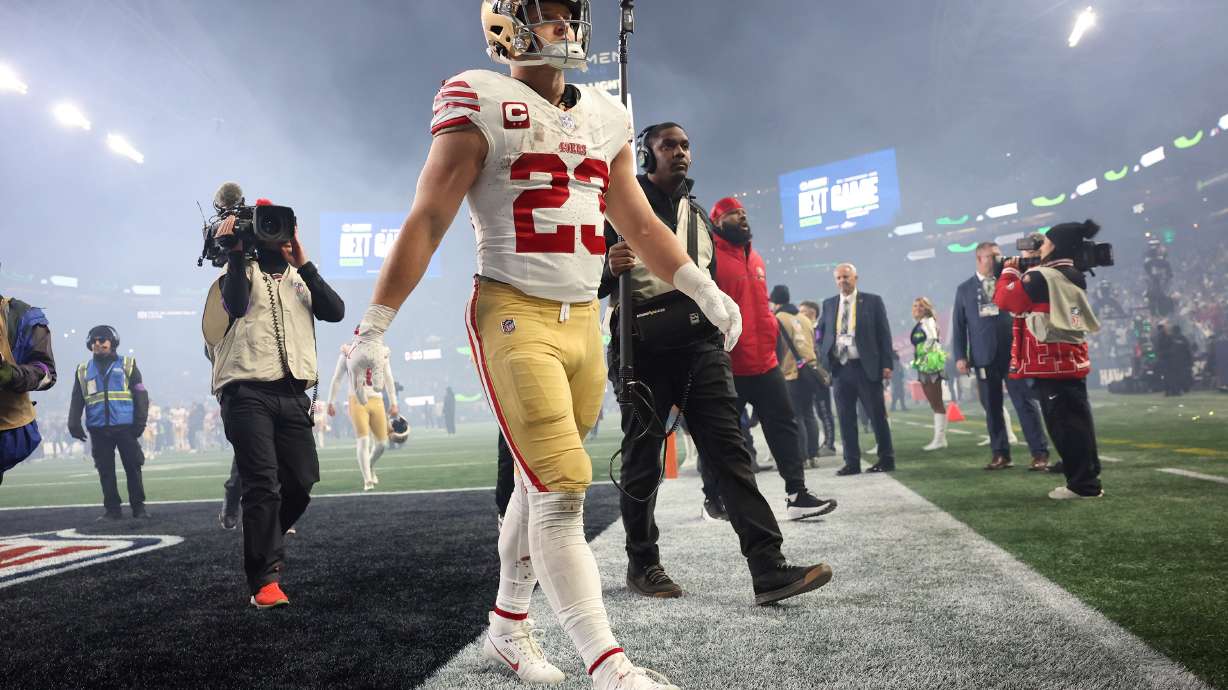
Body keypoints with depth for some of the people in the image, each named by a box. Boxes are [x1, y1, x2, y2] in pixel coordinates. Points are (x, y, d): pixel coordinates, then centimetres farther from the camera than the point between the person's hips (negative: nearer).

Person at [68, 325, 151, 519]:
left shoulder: (127, 365, 6)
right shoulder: (83, 370, 14)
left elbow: (141, 394, 2)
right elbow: (76, 400, 14)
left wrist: (140, 421, -6)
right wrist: (74, 424, 1)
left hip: (125, 427, -2)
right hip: (98, 429, 3)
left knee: (133, 467, -1)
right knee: (105, 470, 5)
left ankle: (138, 507, 8)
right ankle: (112, 509, 12)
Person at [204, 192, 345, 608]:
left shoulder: (301, 279, 21)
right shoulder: (242, 271, 11)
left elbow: (335, 311, 2)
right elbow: (236, 305, -12)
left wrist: (303, 263, 1)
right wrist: (235, 252, -8)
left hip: (292, 394, 4)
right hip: (248, 390, -4)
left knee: (304, 480, 4)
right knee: (262, 483, -11)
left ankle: (264, 544, 31)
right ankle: (264, 580, -5)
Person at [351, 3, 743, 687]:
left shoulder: (604, 118, 15)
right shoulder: (481, 105, -4)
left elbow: (639, 223, 21)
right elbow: (427, 223, -7)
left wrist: (705, 290, 18)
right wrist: (372, 329, -10)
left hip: (583, 320, 6)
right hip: (515, 317, -6)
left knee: (541, 486, 13)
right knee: (562, 490, -11)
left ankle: (508, 628, 31)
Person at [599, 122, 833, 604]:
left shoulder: (697, 213, 21)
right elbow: (592, 284, 0)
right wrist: (610, 269, -22)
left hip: (700, 344, 4)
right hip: (644, 347, -4)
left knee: (728, 448, -6)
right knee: (642, 457, 4)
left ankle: (769, 569, -12)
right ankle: (642, 563, 21)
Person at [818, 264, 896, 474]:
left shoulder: (872, 301, 2)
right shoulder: (828, 304, 11)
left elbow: (884, 334, 0)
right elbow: (822, 336, 14)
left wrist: (886, 364, -7)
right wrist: (823, 362, 1)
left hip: (866, 367, -3)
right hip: (840, 368, 3)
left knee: (877, 415, 4)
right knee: (846, 418, 5)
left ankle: (886, 459, 15)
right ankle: (852, 462, 12)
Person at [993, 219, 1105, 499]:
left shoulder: (1040, 276, -14)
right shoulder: (1075, 278, 12)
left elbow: (1003, 298, -9)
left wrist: (1010, 271, 6)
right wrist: (1024, 272, 18)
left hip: (1050, 362, -8)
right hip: (1073, 359, 9)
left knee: (1062, 424, -5)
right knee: (1077, 420, 15)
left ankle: (1083, 485, -2)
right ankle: (1088, 477, 24)